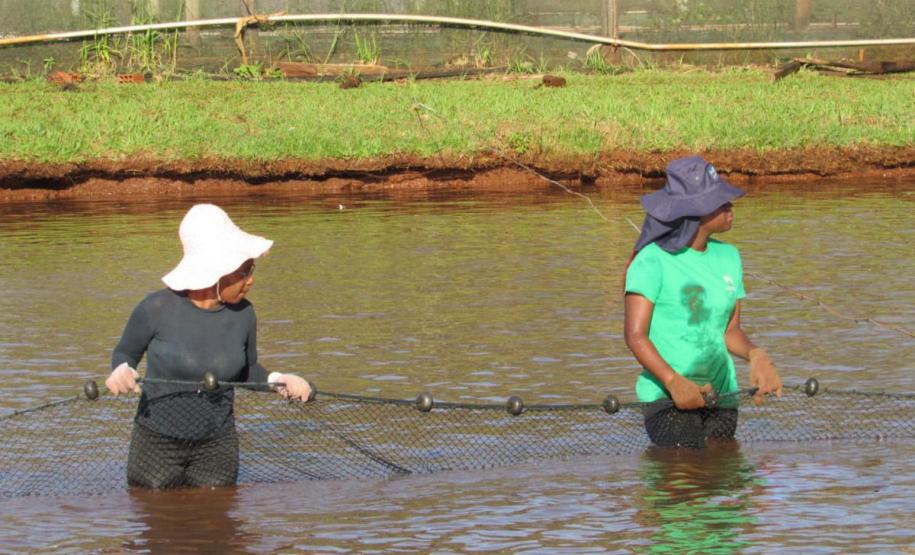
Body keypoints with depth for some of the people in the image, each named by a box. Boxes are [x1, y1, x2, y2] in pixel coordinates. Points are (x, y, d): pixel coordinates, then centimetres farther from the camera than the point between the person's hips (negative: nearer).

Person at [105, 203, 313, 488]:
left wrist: (277, 380, -7)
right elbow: (125, 353, 3)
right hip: (157, 444, -3)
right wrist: (122, 372, -20)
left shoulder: (242, 314, -3)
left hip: (216, 447, 3)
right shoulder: (157, 309, -13)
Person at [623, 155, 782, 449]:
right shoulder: (653, 261, -8)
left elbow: (730, 331, 14)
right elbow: (635, 336, -13)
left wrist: (755, 355, -9)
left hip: (720, 395, 6)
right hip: (666, 396, -6)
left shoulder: (727, 257, 13)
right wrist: (674, 381, -26)